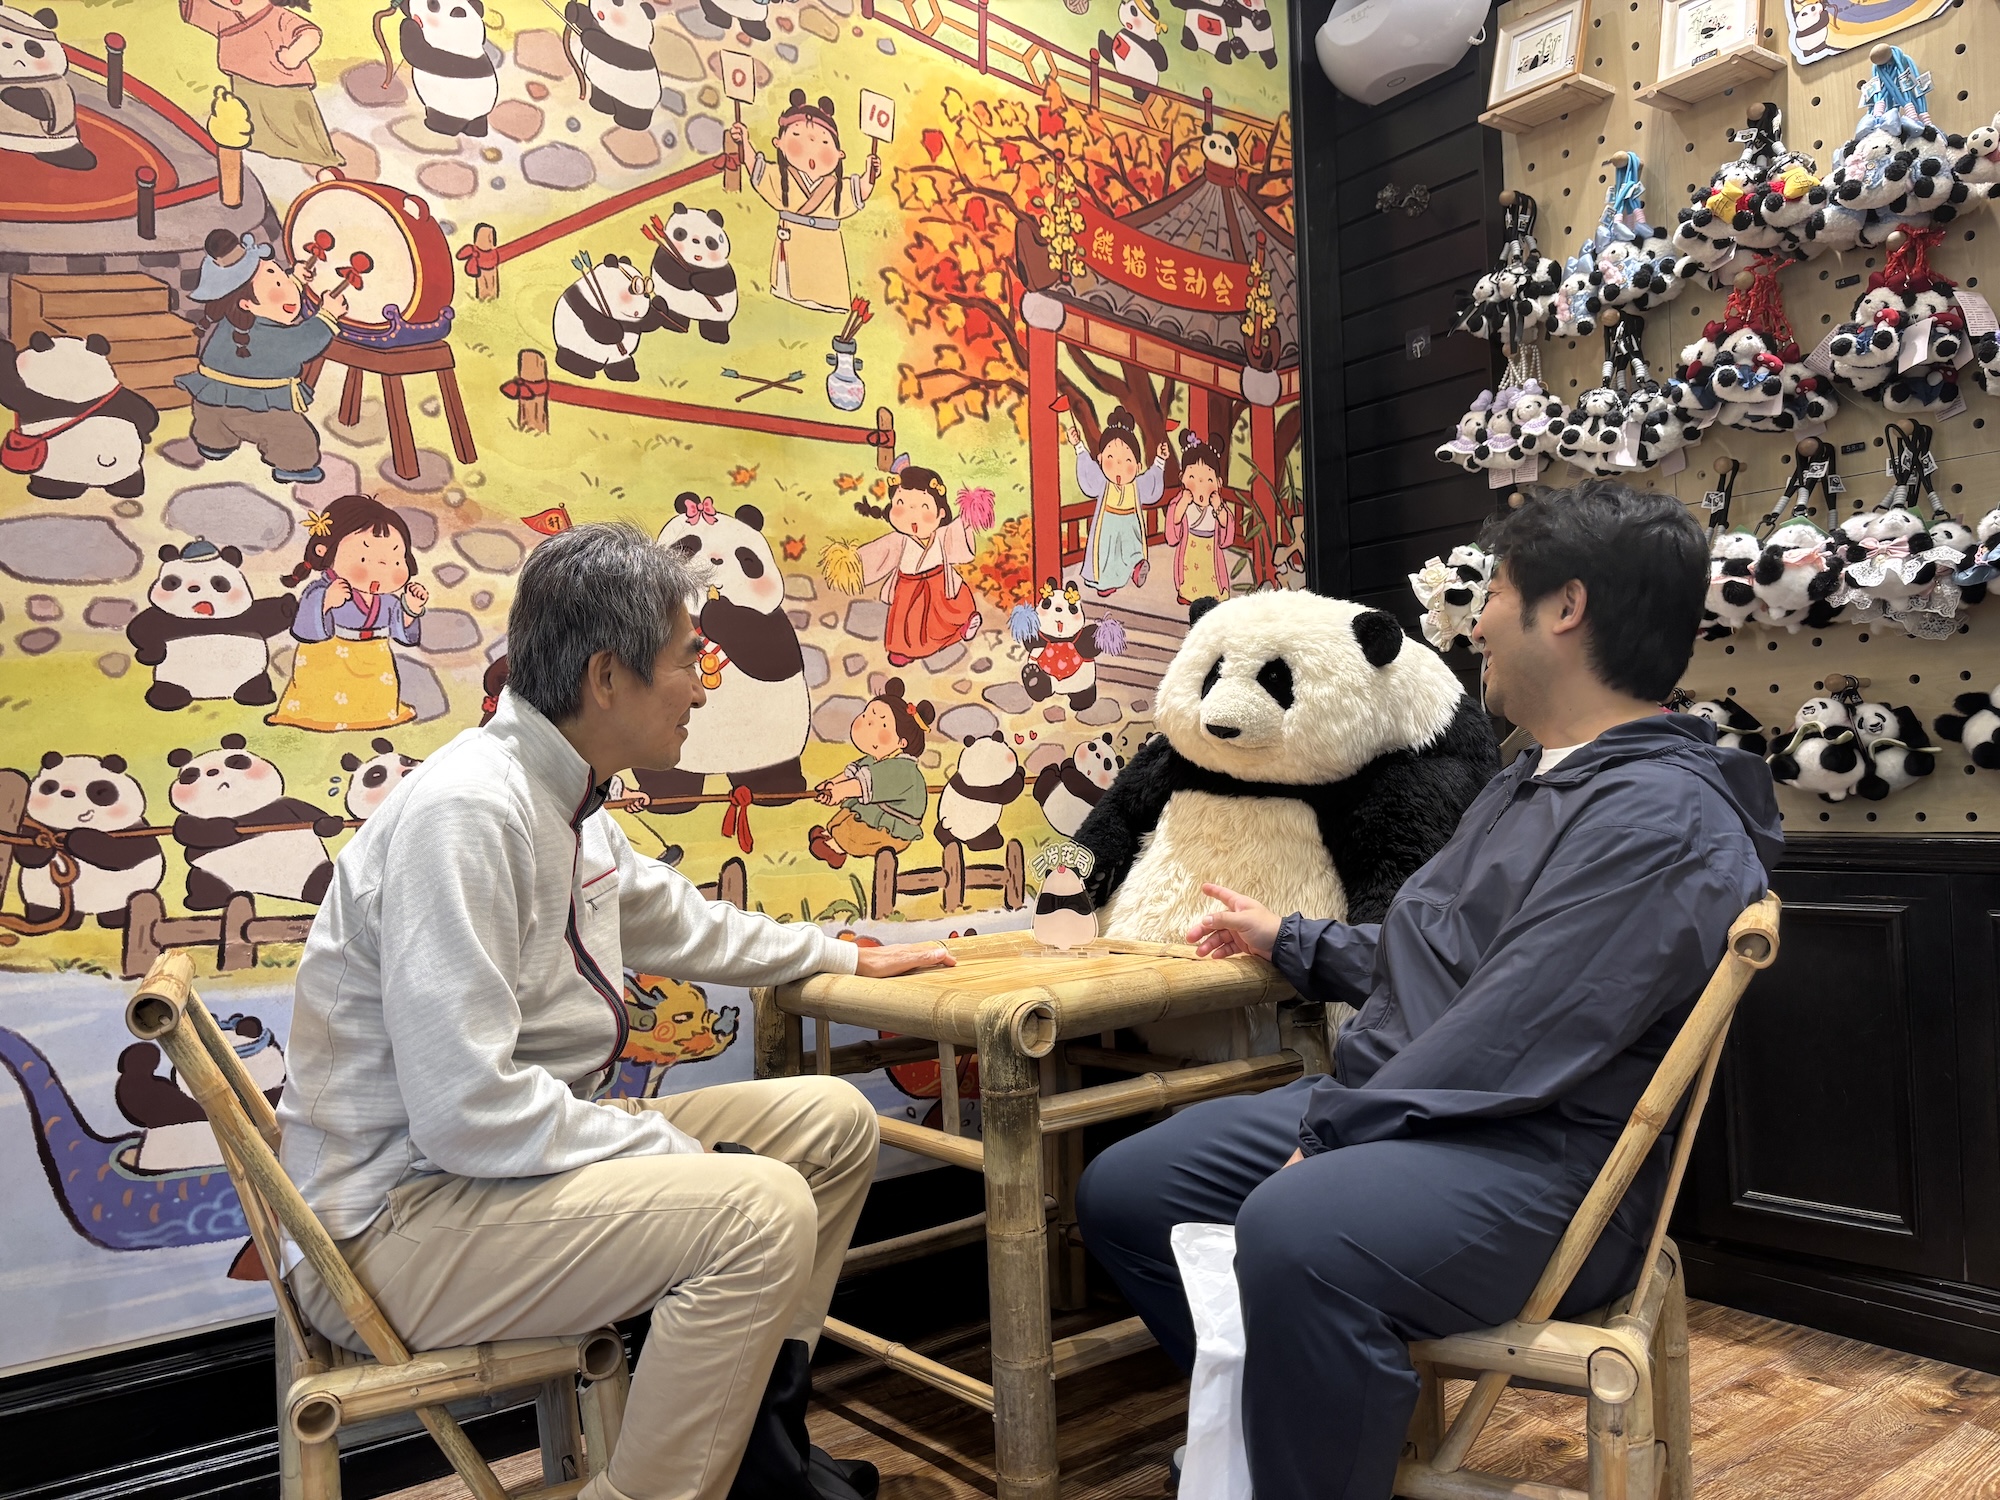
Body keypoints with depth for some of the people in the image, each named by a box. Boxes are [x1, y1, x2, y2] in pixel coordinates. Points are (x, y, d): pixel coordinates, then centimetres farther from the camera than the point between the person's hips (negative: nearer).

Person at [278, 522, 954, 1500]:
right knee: (760, 1207, -27)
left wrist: (851, 958, 32)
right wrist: (681, 1152, -19)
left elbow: (681, 926, 24)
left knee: (832, 1122, 6)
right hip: (395, 1220, -10)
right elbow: (469, 1110, -28)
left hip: (510, 1157, 10)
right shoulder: (465, 813, -24)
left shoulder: (570, 803, 5)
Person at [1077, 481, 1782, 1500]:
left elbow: (1510, 1044, -24)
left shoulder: (1662, 818, -16)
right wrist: (1288, 942, 35)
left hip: (1532, 1158, -10)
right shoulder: (1530, 785, 19)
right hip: (1384, 1106, 10)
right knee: (1123, 1190, 5)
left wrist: (1331, 1134, -20)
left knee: (1299, 1231, -39)